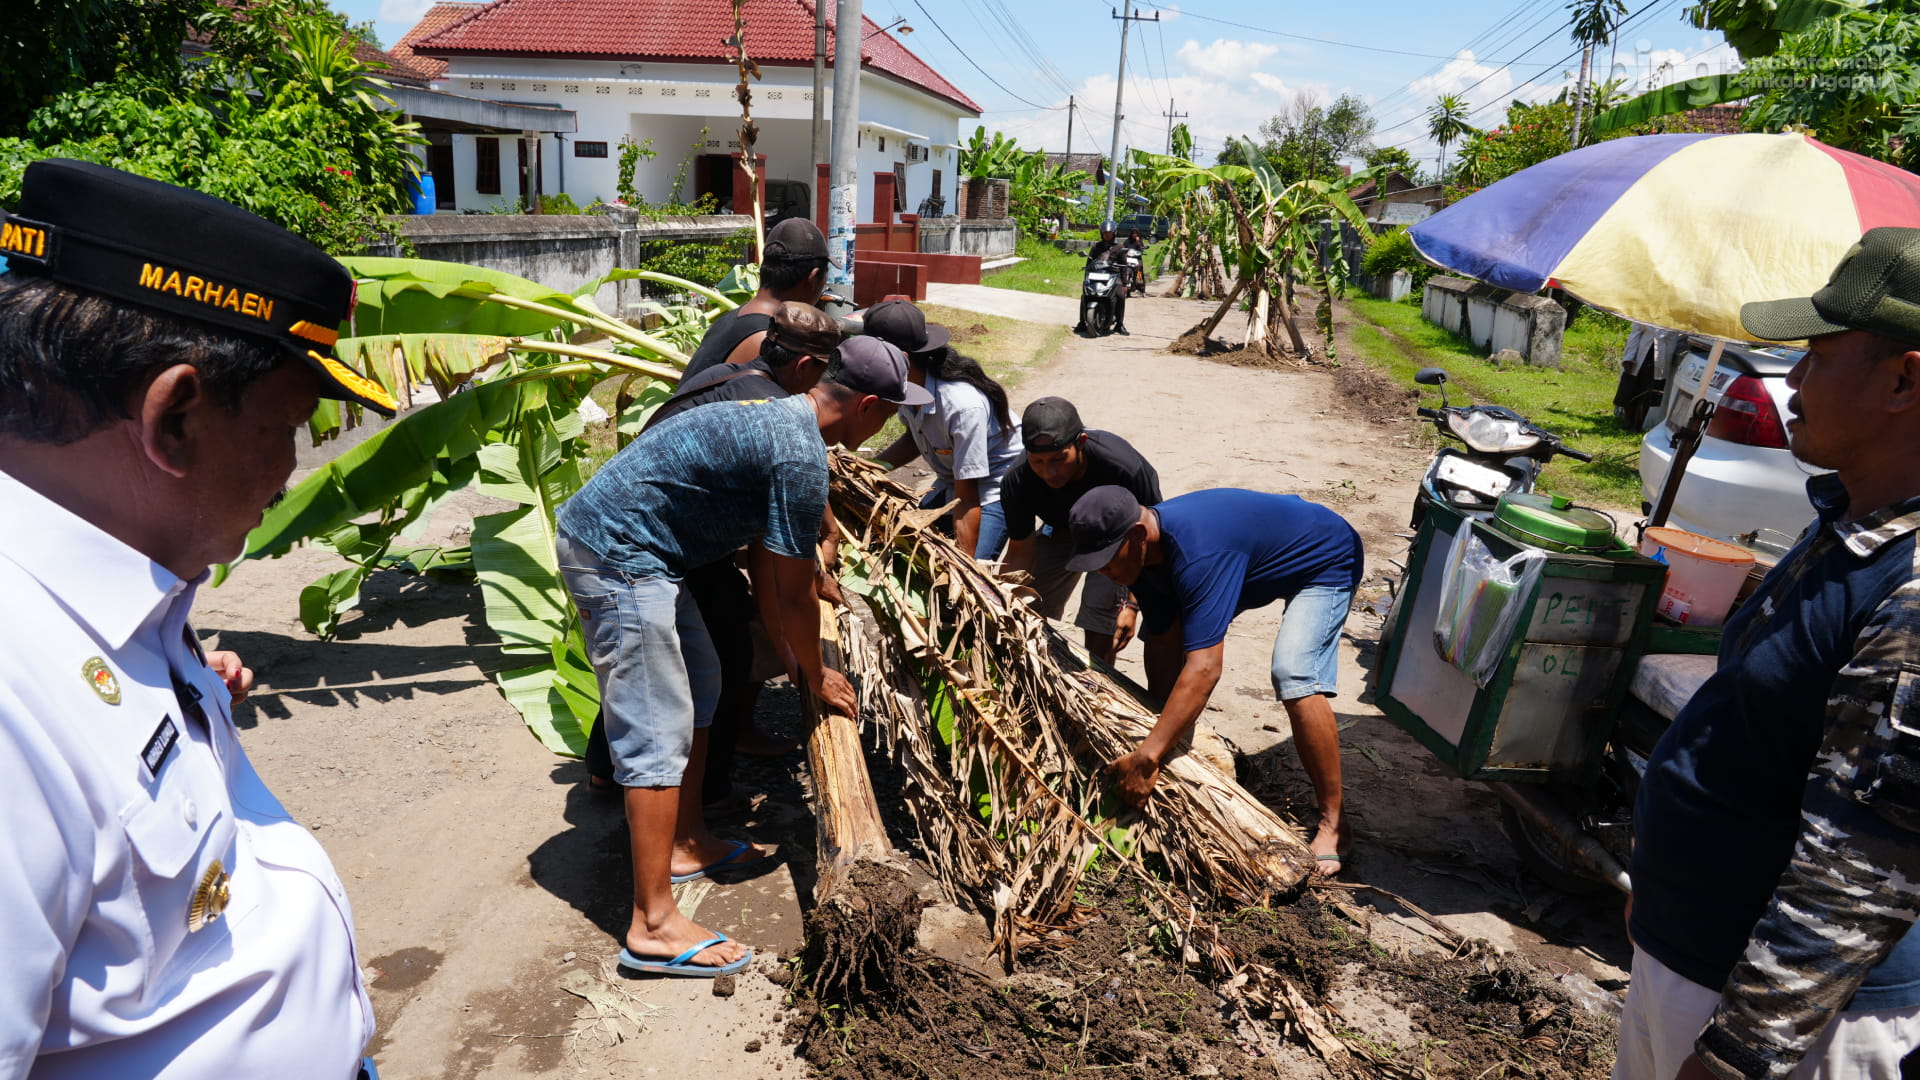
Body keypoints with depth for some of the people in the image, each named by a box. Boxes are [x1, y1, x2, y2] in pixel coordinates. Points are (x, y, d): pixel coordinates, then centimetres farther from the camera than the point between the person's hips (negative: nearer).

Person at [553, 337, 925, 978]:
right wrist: (816, 677, 5)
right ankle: (653, 927, -2)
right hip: (617, 557, -11)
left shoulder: (781, 418, 13)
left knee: (699, 682, 20)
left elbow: (762, 559, 18)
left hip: (601, 534, 11)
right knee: (658, 732, -8)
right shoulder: (802, 455, -19)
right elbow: (795, 594, -11)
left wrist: (788, 655, 21)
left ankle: (686, 844, 32)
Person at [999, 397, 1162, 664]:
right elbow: (1021, 553, -17)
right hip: (1062, 529, 3)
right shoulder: (1017, 484, -31)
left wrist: (1132, 604, -30)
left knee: (1099, 628, -15)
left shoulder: (1125, 469, -40)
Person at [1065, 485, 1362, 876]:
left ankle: (1334, 824, -17)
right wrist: (1161, 732, -11)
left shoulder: (1198, 554, -42)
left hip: (1326, 561, -9)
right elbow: (1164, 650, -10)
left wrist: (1146, 759, -47)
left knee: (1294, 676, -28)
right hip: (1269, 549, 9)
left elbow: (1204, 669, -47)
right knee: (1172, 635, 8)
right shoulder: (1145, 550, -15)